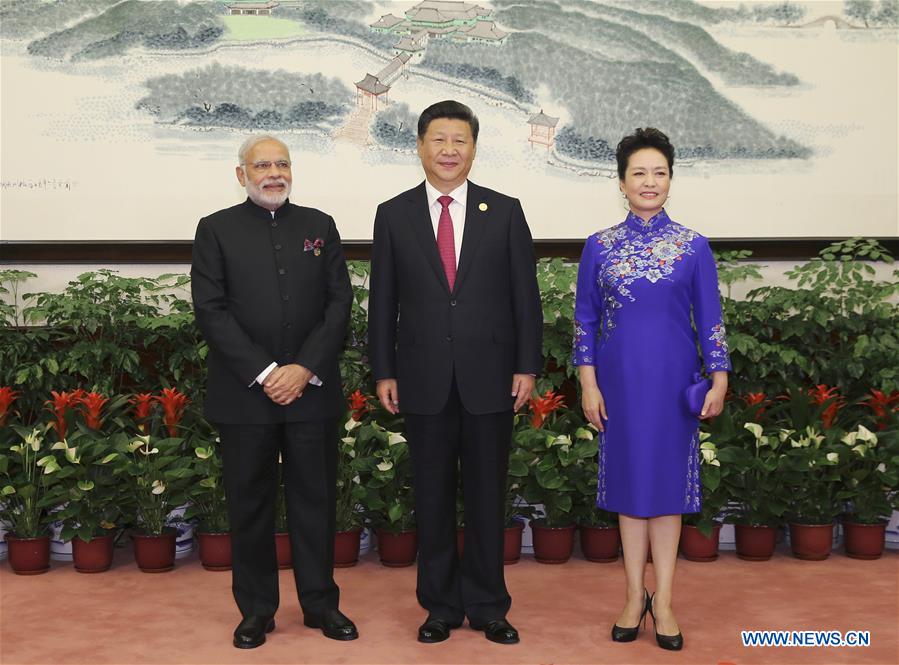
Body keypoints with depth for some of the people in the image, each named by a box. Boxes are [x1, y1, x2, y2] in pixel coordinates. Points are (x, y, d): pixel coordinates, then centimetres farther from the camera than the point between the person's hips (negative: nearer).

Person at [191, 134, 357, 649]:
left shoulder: (320, 226, 10)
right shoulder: (216, 230, 4)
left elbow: (340, 302, 3)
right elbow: (210, 309, -4)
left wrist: (305, 369, -9)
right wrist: (264, 373, -12)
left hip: (313, 390, 2)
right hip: (245, 393, -1)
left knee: (316, 498, 8)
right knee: (250, 504, 6)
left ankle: (320, 602, 20)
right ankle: (256, 609, 19)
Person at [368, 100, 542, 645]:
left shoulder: (505, 211, 2)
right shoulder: (394, 214, 4)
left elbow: (525, 294, 2)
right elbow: (383, 300, 5)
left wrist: (527, 366, -3)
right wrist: (384, 371, 1)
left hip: (490, 376, 0)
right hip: (425, 379, 1)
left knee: (487, 495, 8)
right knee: (433, 496, 9)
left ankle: (487, 606, 21)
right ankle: (441, 605, 22)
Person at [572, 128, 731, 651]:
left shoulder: (693, 247, 0)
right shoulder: (599, 247, 1)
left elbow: (710, 318, 2)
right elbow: (585, 318, 3)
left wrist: (719, 380, -4)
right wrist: (588, 383, -3)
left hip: (672, 379, -1)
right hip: (620, 378, 1)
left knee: (668, 479, 4)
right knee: (629, 478, 7)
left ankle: (663, 599, 13)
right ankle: (636, 596, 18)